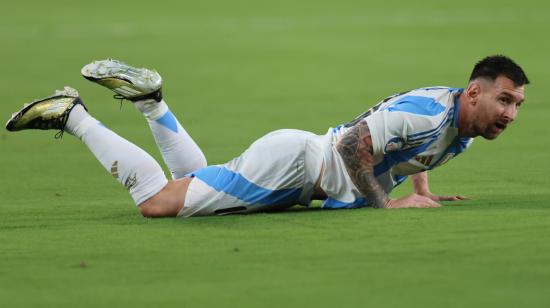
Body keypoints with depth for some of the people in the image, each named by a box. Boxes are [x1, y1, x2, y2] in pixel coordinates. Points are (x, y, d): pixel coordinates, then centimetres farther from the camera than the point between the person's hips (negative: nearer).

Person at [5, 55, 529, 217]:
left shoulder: (462, 123, 6)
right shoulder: (428, 111, -25)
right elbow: (353, 143, -29)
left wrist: (422, 190, 17)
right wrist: (386, 203, -25)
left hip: (299, 184, 10)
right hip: (288, 159, -10)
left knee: (195, 184, 27)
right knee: (157, 202, -13)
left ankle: (148, 99, 29)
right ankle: (71, 115, -4)